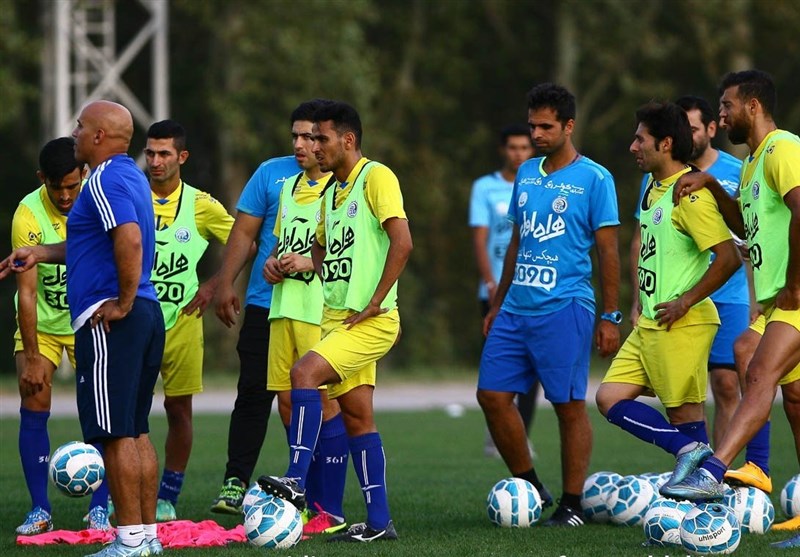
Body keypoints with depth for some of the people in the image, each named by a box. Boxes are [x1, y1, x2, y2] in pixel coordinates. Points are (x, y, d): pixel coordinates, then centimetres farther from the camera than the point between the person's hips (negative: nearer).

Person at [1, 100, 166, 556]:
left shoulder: (105, 180, -13)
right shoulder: (130, 175, 19)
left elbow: (129, 240, -28)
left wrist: (123, 303, -21)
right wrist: (40, 254, 30)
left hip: (108, 321, -10)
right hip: (148, 316, 10)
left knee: (116, 433, -7)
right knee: (136, 430, 13)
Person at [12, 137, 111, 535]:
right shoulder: (29, 215, -23)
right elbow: (27, 291, -23)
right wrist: (32, 358, -25)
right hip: (41, 323, -2)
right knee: (33, 407, -9)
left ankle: (99, 509, 1)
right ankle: (40, 510, -1)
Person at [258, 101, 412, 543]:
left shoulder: (375, 177, -10)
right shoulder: (331, 193, 17)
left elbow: (401, 243, -19)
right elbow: (321, 249, 32)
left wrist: (374, 302, -19)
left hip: (371, 321, -9)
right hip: (336, 318, 9)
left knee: (304, 371, -24)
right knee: (356, 416, 7)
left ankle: (296, 481, -26)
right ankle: (378, 521, 9)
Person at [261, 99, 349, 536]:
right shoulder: (290, 187, 17)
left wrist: (309, 263, -19)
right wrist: (273, 262, 7)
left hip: (322, 310, -8)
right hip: (285, 305, 8)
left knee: (323, 402, -7)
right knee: (287, 402, 8)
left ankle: (330, 512, -3)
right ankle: (309, 504, 16)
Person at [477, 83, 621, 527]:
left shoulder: (594, 178, -5)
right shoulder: (526, 174, 14)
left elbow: (608, 251, -5)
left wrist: (610, 317, -9)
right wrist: (497, 304, 19)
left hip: (564, 308, -7)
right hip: (517, 308, 7)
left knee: (569, 406, -3)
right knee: (493, 395, 2)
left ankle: (572, 505, 5)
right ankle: (530, 487, 15)